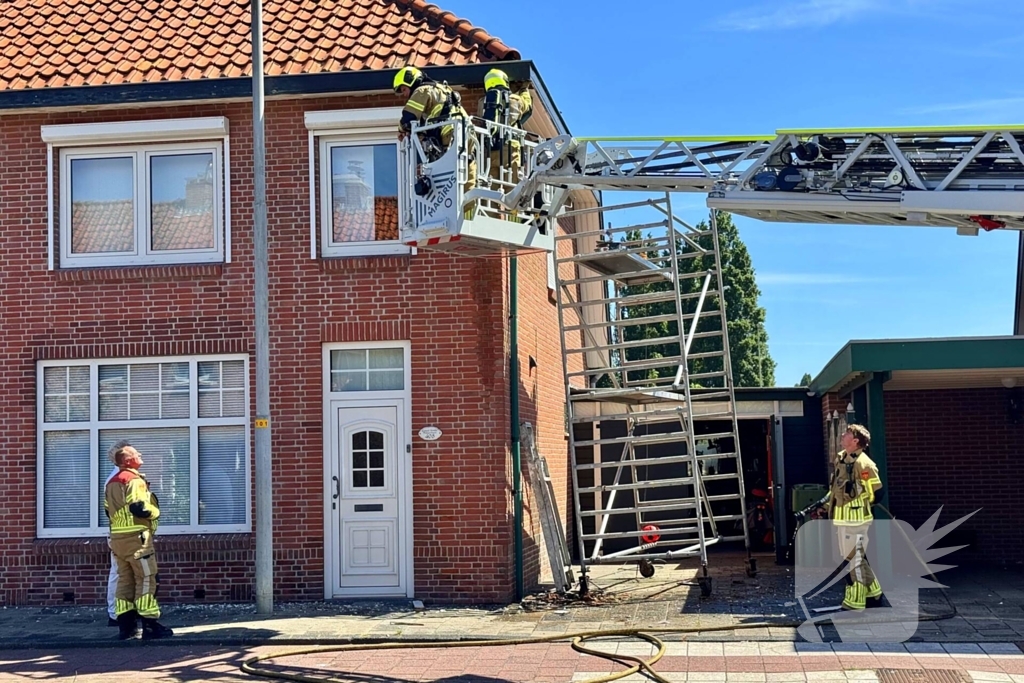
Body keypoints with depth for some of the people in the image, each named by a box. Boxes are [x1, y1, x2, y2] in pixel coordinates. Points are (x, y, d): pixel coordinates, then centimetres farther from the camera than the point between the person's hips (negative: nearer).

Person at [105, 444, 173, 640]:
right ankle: (150, 625, -6)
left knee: (124, 579, 11)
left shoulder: (112, 483, 15)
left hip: (117, 536, 9)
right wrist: (155, 512, -6)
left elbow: (108, 510, 17)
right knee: (145, 579, -5)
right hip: (136, 536, -9)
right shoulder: (134, 480, -13)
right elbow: (138, 507, -23)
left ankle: (125, 626, 11)